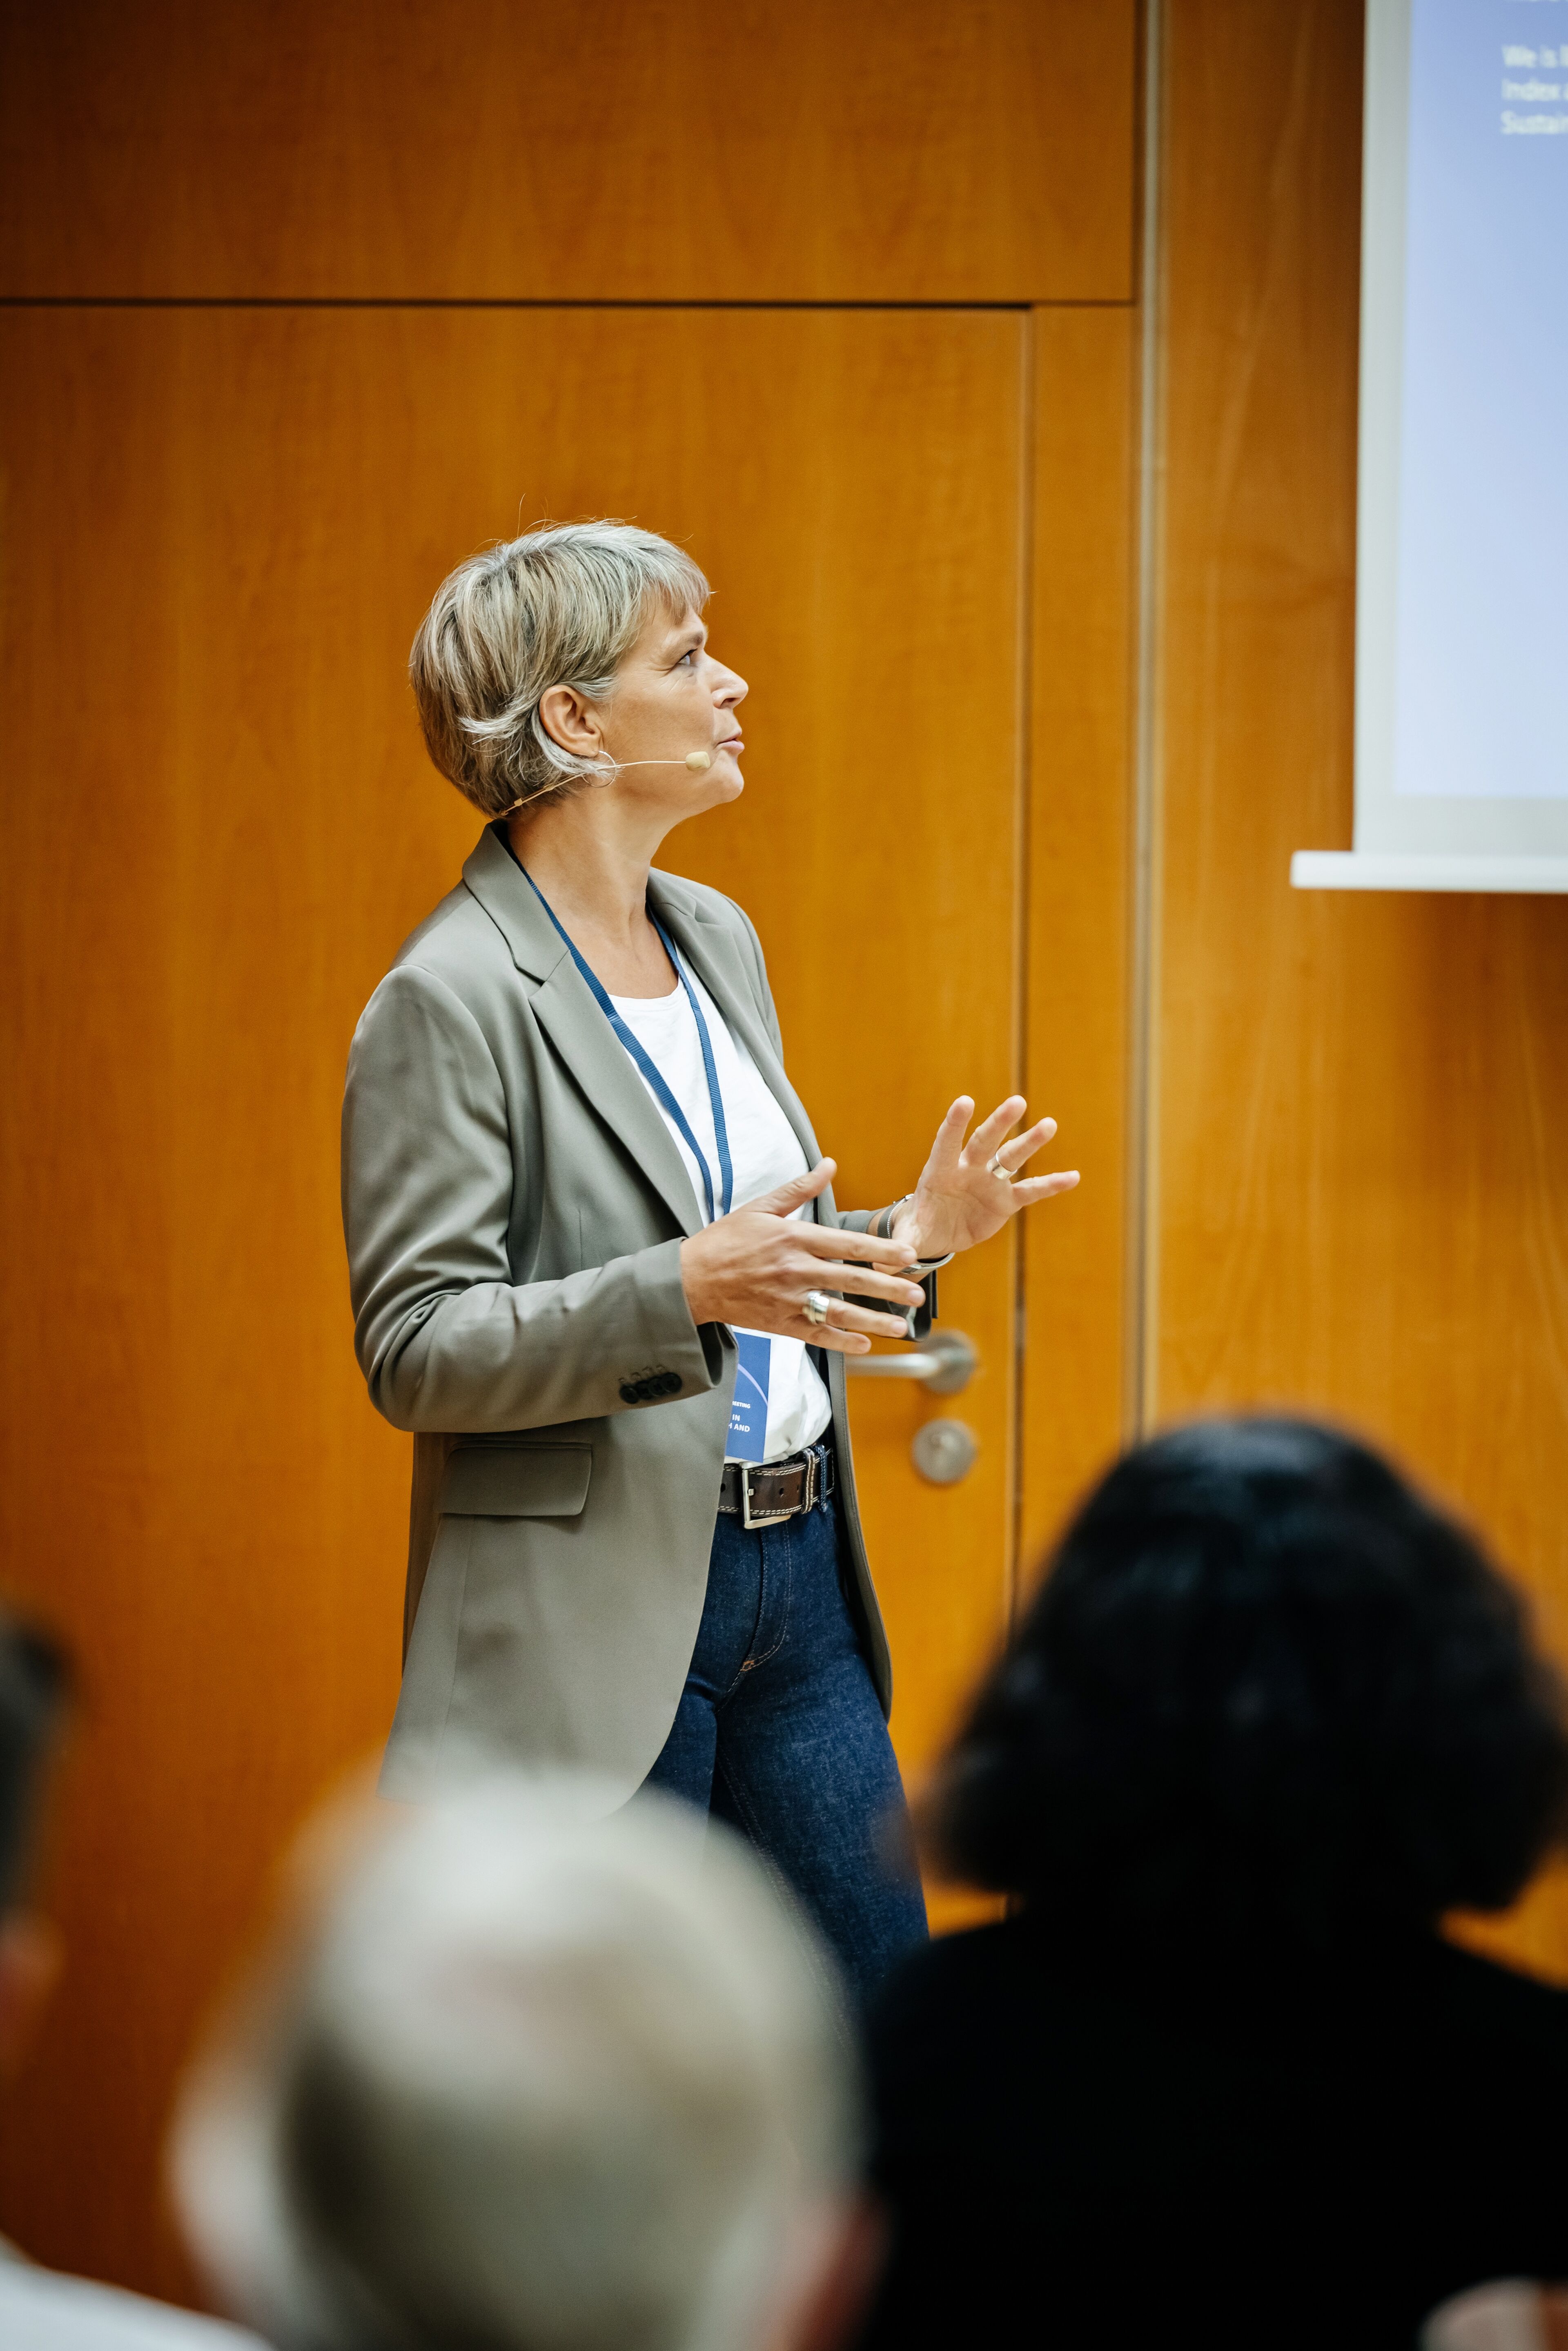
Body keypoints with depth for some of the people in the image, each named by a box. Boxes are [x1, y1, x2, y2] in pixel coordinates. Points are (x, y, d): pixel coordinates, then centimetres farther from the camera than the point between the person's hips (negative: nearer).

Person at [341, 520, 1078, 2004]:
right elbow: (415, 1352, -18)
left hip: (794, 1574, 8)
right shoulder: (450, 1000, -14)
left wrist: (904, 1240, 3)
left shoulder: (717, 940, 12)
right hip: (598, 1620, -8)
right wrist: (686, 1290, -28)